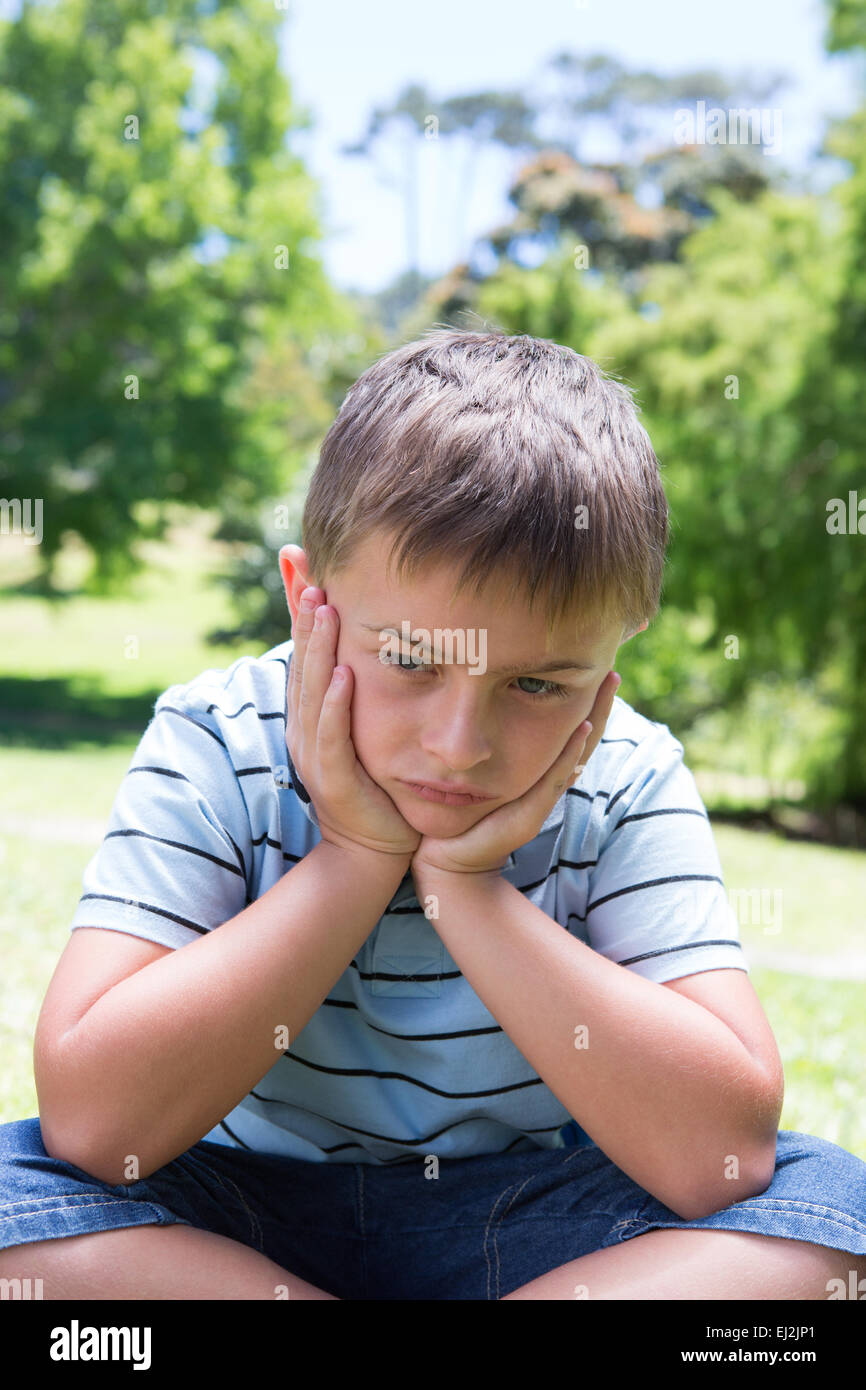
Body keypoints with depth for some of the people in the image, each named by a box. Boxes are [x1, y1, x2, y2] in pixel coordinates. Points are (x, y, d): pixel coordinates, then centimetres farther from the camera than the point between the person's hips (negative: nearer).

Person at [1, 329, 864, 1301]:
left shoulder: (625, 783, -15)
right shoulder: (215, 746, -16)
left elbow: (722, 1154, -25)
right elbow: (90, 1120, -27)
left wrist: (463, 882, -28)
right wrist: (356, 858, -28)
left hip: (517, 1226, 0)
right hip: (239, 1214, 1)